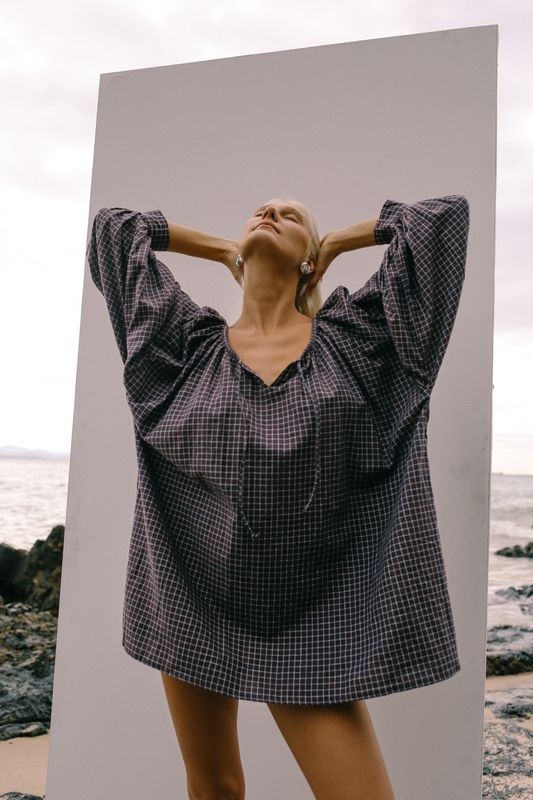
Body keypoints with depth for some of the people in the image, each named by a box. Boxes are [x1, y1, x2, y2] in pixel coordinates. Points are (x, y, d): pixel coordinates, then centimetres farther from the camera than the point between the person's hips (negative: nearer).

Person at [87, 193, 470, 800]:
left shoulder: (350, 337, -1)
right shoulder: (191, 343, 3)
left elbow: (446, 215, -1)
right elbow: (110, 226, 10)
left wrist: (334, 243, 8)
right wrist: (224, 249, 13)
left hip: (307, 618, -1)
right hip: (192, 605, 2)